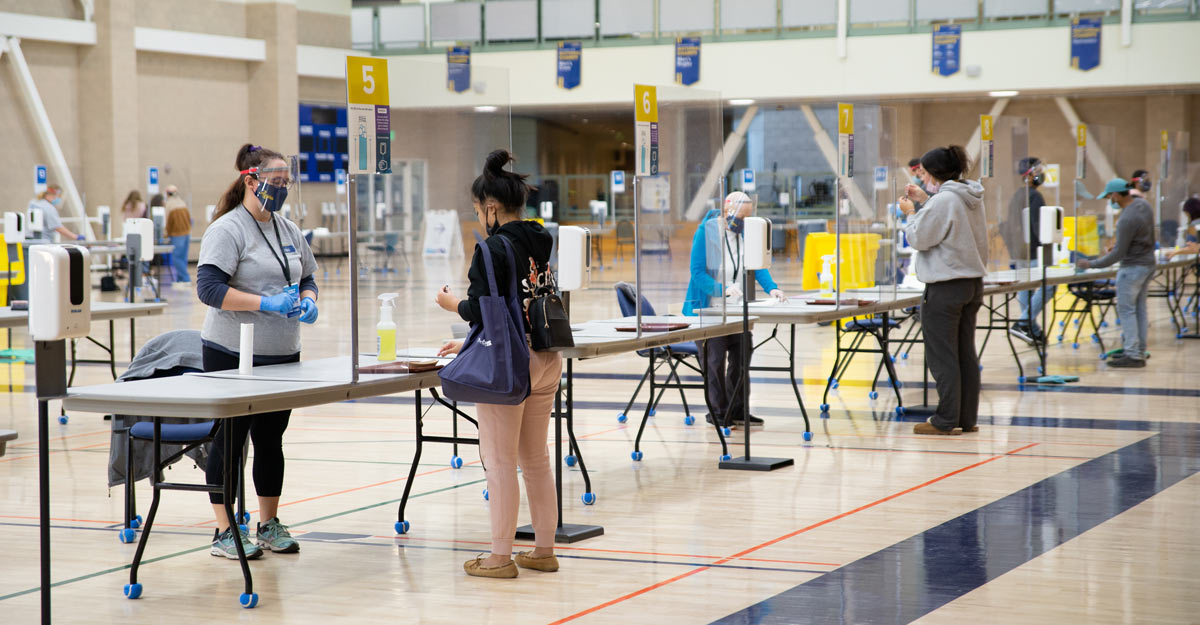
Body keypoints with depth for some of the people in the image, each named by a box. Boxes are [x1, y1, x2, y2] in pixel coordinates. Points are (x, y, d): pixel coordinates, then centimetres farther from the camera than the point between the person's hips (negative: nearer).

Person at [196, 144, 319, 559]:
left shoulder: (288, 230, 13)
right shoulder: (228, 230, -10)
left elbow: (307, 277, 22)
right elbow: (209, 287, -20)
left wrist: (308, 300, -1)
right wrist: (267, 303, -25)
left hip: (282, 354, 7)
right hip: (235, 355, -7)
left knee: (271, 439, 12)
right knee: (231, 438, 0)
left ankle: (270, 525, 22)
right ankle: (224, 532, 6)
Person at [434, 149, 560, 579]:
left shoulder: (492, 250, -14)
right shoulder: (540, 245, 10)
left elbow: (482, 311, -17)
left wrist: (453, 304, 5)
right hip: (545, 359, 8)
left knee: (501, 461, 0)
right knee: (536, 459, 15)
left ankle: (501, 556, 5)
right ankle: (544, 549, 21)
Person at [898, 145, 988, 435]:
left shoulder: (943, 201, -17)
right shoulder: (972, 199, 9)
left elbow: (919, 238, -12)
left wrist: (911, 213, 3)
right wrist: (924, 200, 18)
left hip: (945, 288, -9)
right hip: (973, 283, 9)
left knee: (942, 356, -3)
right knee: (966, 354, 12)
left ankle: (946, 420, -1)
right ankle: (967, 418, 16)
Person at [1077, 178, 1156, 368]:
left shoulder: (1127, 220, -25)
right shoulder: (1144, 205, 3)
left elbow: (1119, 253, -21)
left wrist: (1092, 264, -15)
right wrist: (1119, 245, 21)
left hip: (1132, 268, -9)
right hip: (1148, 263, 9)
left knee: (1126, 309, -4)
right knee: (1139, 309, 13)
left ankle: (1133, 355, -6)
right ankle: (1139, 352, 17)